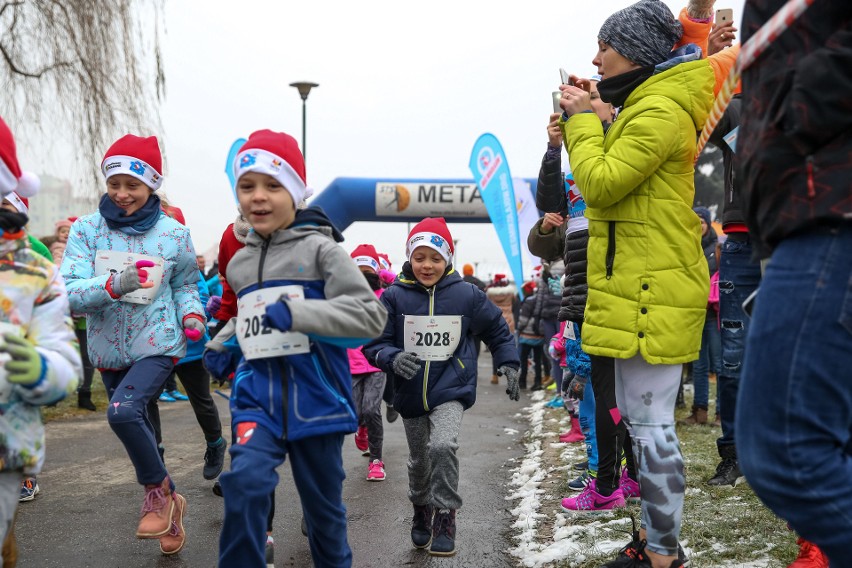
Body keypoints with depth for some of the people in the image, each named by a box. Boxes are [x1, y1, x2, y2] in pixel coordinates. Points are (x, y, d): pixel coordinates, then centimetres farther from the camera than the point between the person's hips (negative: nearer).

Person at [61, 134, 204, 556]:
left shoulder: (173, 234, -5)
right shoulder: (87, 230, -5)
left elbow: (185, 284, 10)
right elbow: (68, 293, -14)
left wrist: (192, 313, -10)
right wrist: (113, 285, -32)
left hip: (157, 345, -3)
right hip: (109, 349, 3)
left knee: (123, 410, -28)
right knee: (138, 429, 15)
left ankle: (158, 489, -4)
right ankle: (169, 504, 36)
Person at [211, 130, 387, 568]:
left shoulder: (320, 249, -8)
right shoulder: (239, 262, 10)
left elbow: (371, 316, -19)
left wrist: (296, 311, -26)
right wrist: (222, 344, 11)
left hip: (315, 397, -3)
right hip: (257, 396, 3)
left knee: (323, 503, 12)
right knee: (245, 481, -22)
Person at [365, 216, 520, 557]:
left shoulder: (466, 295, -6)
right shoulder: (395, 296, -7)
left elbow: (497, 330, 10)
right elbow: (374, 343, -5)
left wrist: (508, 364, 3)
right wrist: (392, 359, -25)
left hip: (451, 390, -2)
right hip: (411, 394, 2)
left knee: (443, 446, -25)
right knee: (419, 460, 17)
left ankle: (445, 517, -8)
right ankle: (421, 509, 45)